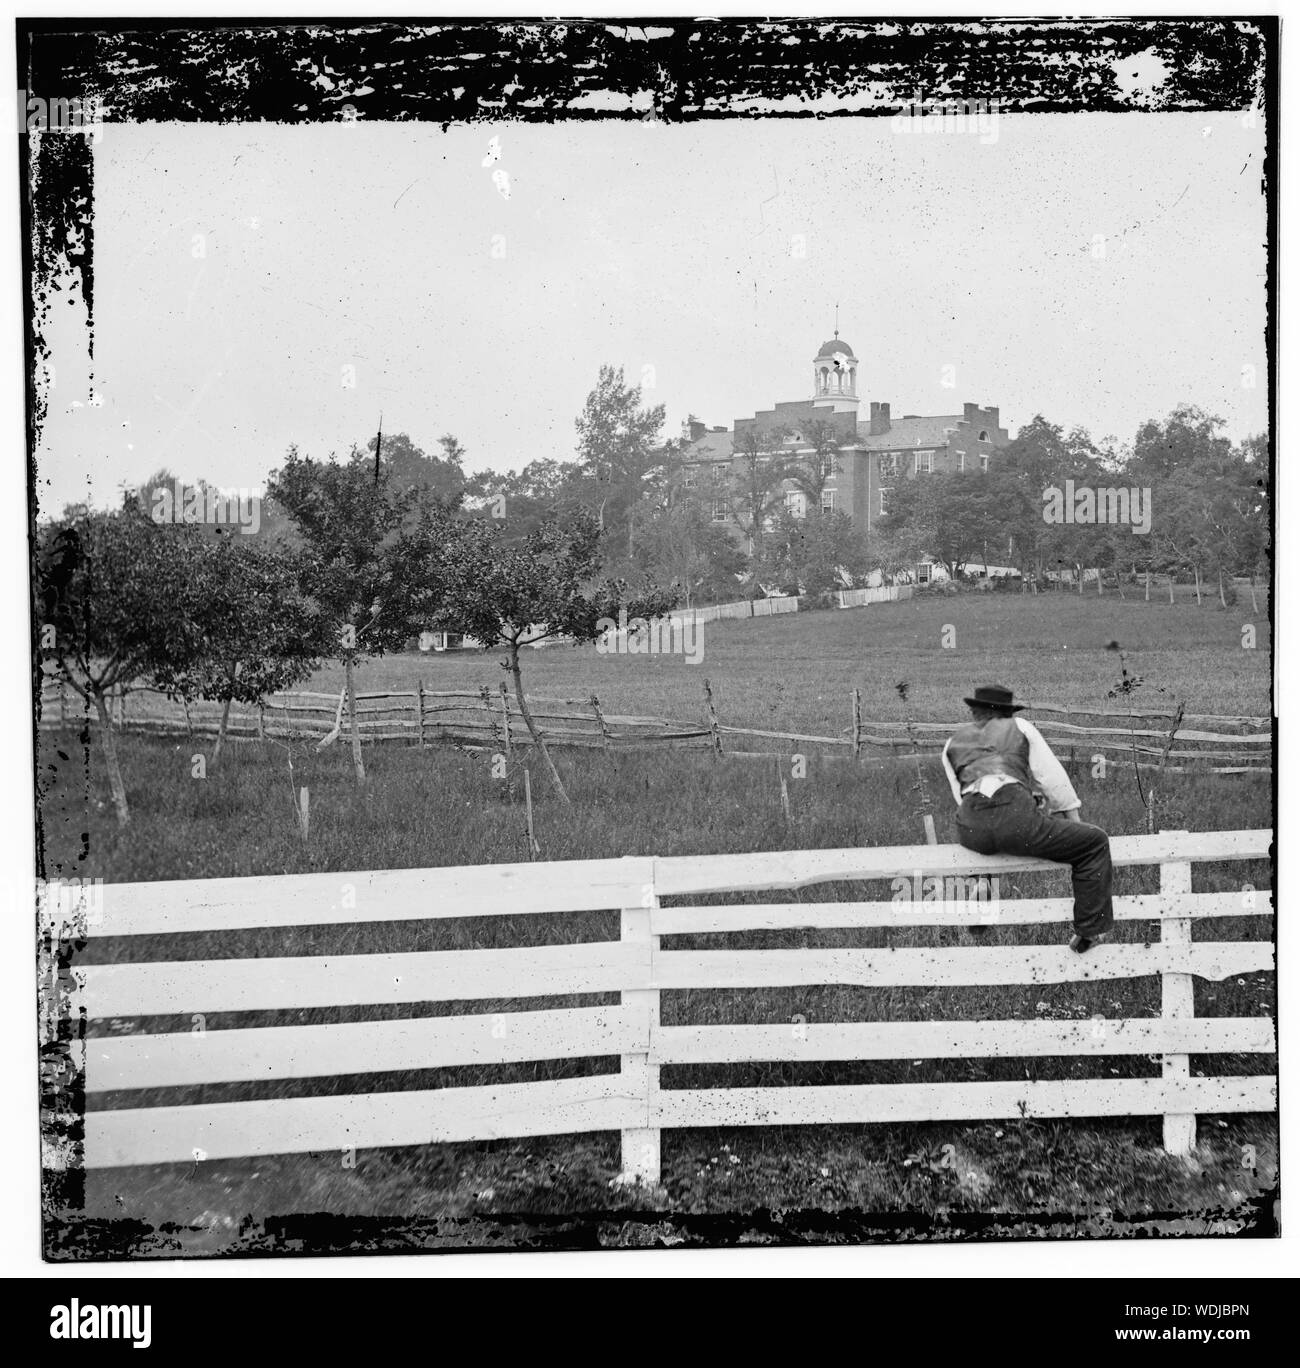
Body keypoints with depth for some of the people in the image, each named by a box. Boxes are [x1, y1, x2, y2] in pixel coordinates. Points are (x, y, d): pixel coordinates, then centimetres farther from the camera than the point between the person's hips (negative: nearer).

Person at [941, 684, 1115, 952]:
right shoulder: (1019, 727, 23)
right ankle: (1090, 932, 7)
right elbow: (1051, 777, 18)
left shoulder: (953, 743, 29)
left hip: (971, 828, 4)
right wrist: (1074, 819, 27)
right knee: (1094, 843, 12)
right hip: (1015, 815, -4)